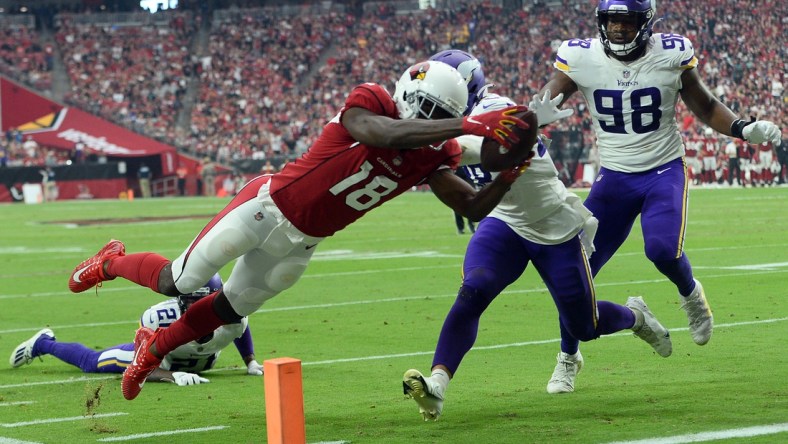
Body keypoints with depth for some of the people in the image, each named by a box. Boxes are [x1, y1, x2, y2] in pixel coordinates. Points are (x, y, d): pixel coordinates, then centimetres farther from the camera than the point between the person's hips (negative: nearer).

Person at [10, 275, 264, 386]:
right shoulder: (160, 318, -48)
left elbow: (242, 332, -8)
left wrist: (251, 362, -6)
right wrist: (173, 375, -56)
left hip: (199, 363, 4)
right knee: (91, 362, 16)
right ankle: (43, 344, 42)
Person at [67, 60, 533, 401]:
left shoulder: (433, 155, -5)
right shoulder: (368, 104, -23)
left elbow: (474, 207, -5)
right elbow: (388, 136, -45)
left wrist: (508, 176, -24)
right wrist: (468, 125, -50)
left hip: (300, 245, 6)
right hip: (268, 208, -6)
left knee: (232, 307, 17)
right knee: (179, 282, 4)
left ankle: (155, 346, 42)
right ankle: (112, 262, 35)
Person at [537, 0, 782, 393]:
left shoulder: (672, 54, -8)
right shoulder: (581, 57, -8)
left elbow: (704, 106, 5)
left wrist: (744, 129, -10)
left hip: (665, 172, -2)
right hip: (614, 178, 2)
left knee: (663, 250, -27)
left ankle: (690, 294, 11)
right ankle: (568, 357, 17)